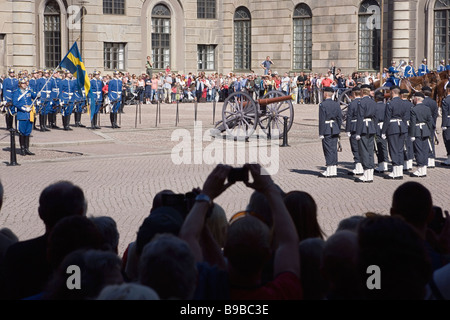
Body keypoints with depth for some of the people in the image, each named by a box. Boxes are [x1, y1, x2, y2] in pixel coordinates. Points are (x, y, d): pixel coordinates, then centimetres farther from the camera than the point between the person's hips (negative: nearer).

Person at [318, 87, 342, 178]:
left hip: (327, 130, -6)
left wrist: (321, 133, -11)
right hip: (335, 129, 6)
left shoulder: (322, 105, -12)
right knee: (334, 149, 10)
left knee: (328, 150, -4)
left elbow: (322, 120, -13)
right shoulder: (336, 104, 7)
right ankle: (334, 170, 12)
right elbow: (339, 118, 9)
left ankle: (329, 171, -4)